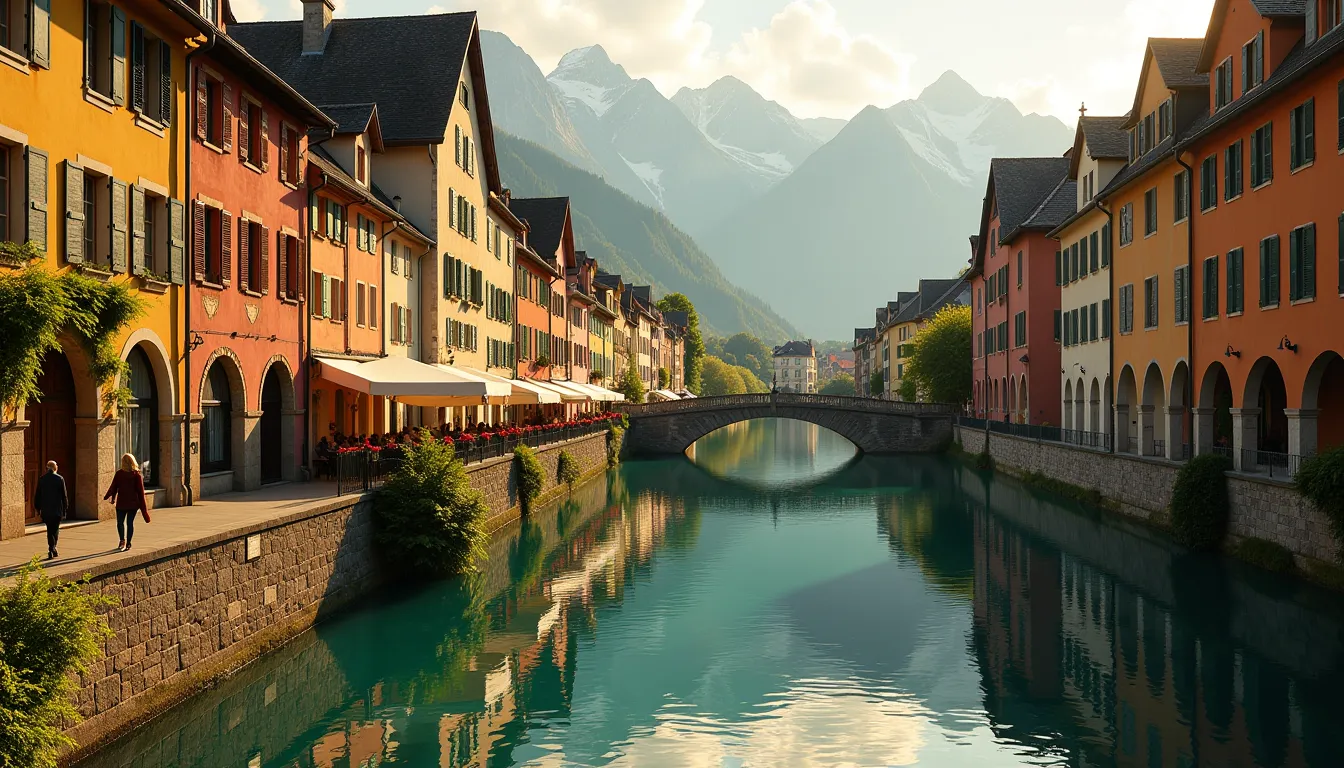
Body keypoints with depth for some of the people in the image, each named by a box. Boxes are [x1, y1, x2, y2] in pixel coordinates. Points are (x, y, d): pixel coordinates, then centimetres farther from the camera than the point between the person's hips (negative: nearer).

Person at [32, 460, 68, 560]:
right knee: (55, 530, 7)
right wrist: (65, 509, 5)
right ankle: (52, 549, -4)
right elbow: (64, 495, -3)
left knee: (50, 530, 12)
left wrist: (37, 508, 13)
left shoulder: (41, 479, 1)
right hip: (57, 509, -2)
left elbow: (37, 495, 5)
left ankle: (52, 549, 10)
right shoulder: (60, 479, -5)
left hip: (46, 510, 2)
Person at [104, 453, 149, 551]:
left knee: (120, 522, 10)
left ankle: (122, 540, -11)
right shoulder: (137, 475, -6)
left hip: (121, 502, -1)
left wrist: (112, 497, 21)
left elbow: (113, 487, 2)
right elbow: (140, 491, -4)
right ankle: (128, 543, 9)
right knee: (130, 522, 8)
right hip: (133, 503, 1)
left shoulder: (119, 473, -6)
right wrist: (143, 506, 3)